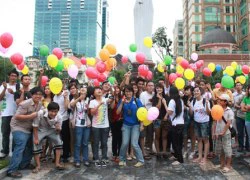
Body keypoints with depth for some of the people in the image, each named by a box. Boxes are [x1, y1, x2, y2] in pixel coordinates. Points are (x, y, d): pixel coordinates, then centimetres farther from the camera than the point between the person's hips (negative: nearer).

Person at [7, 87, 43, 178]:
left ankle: (24, 164, 29)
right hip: (19, 127, -8)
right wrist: (31, 116, -29)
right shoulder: (25, 104, -23)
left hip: (29, 128, 9)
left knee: (30, 146, 13)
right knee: (20, 147, -16)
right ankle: (11, 170, -10)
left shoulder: (40, 104, 2)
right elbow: (17, 116, -25)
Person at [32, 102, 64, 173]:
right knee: (36, 145, -11)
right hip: (40, 130, -1)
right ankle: (38, 166, 11)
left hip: (51, 130, 2)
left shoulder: (59, 117, -26)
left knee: (59, 141, -14)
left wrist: (58, 129, -35)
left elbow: (58, 132, -10)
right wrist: (36, 138, -15)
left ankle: (57, 163, -2)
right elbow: (35, 126, -19)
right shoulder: (40, 113, -35)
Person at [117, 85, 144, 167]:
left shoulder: (137, 100, -3)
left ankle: (141, 160, 10)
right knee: (125, 143, 0)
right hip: (126, 125, 2)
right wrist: (122, 102, -14)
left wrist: (141, 124, -7)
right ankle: (122, 159, 22)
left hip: (136, 125, -2)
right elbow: (118, 112, -5)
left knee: (134, 144, -7)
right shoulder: (122, 101, 2)